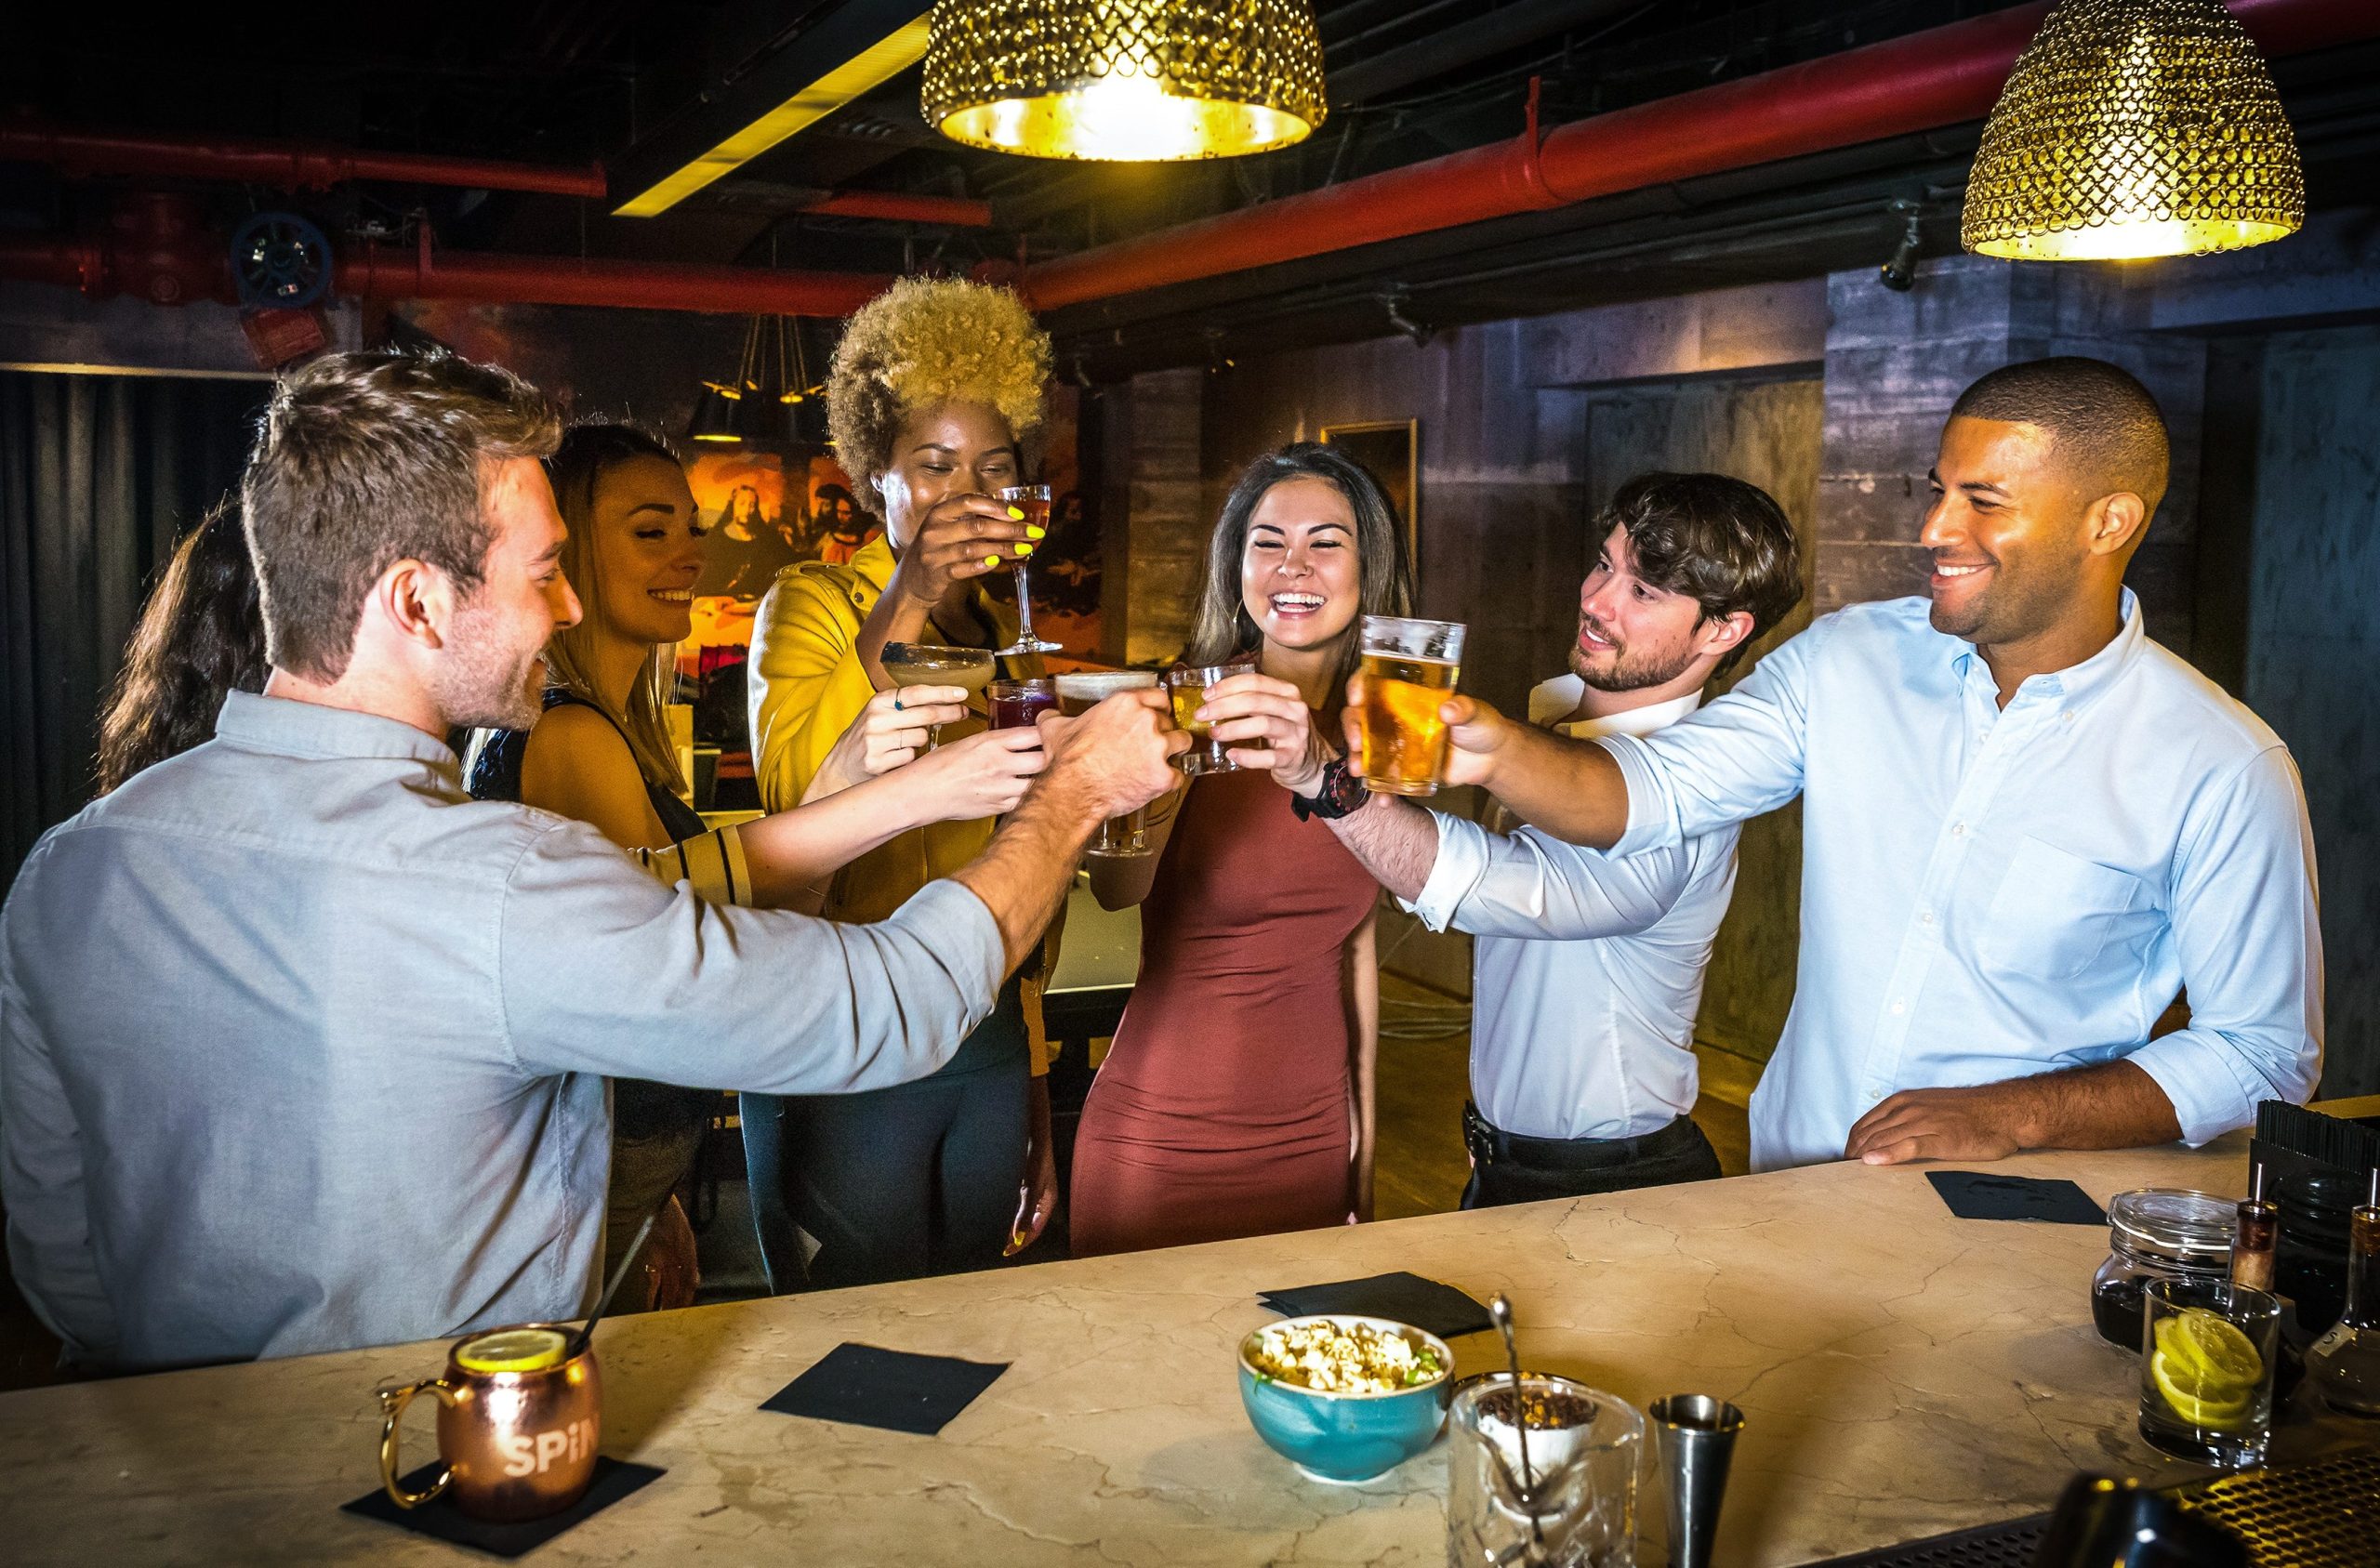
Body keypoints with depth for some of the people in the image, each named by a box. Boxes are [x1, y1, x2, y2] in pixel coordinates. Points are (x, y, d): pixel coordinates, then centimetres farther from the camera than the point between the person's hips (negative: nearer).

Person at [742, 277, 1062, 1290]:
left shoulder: (1004, 645, 14)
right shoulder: (811, 602, -4)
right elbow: (794, 799, -24)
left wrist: (1035, 1097, 18)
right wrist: (903, 607, -30)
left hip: (989, 1045, 6)